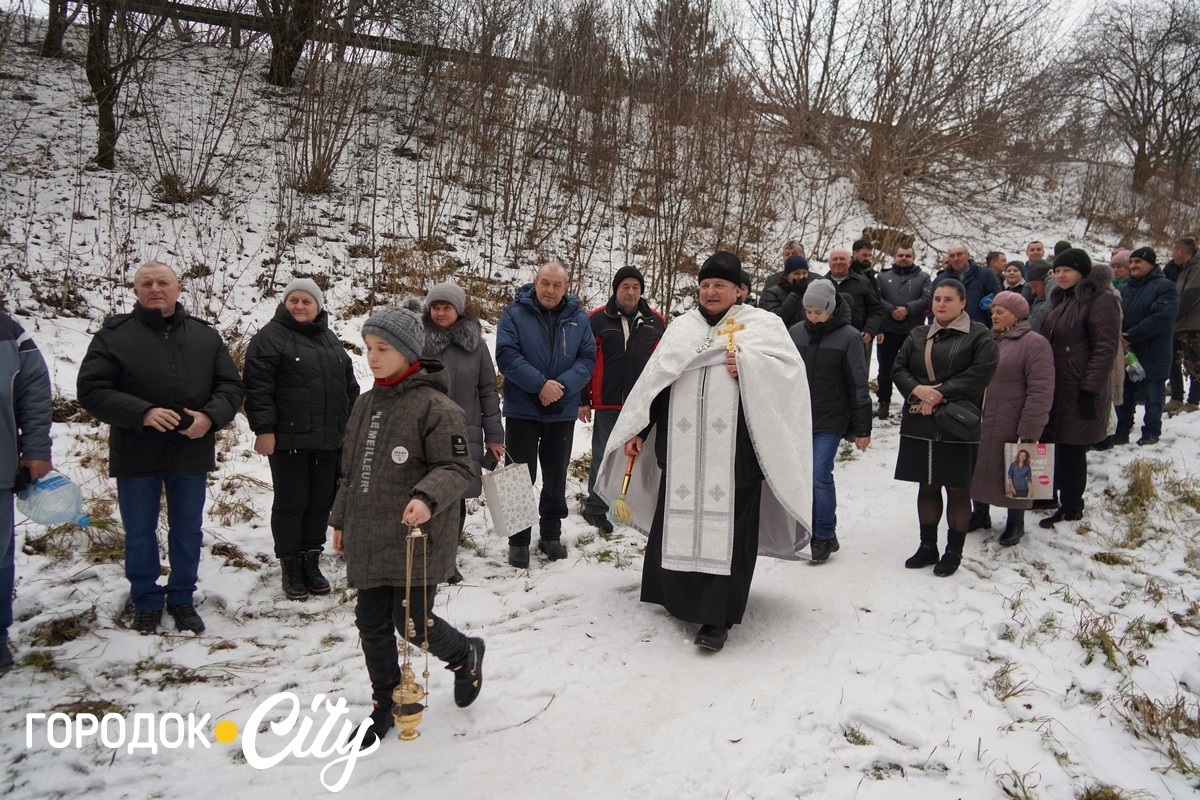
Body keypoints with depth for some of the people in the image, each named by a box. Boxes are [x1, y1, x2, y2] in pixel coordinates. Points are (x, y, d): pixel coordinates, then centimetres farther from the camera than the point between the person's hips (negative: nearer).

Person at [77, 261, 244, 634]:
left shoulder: (205, 335, 5)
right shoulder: (114, 335, -3)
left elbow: (231, 386, 5)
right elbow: (91, 390, -9)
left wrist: (210, 416, -15)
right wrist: (142, 413, -23)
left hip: (191, 454, 2)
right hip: (136, 456, -2)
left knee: (188, 532, 13)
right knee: (139, 534, 10)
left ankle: (182, 599, 29)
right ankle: (146, 602, 27)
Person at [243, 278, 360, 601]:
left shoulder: (329, 339, 16)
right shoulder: (270, 337, -4)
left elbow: (349, 384, 20)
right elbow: (257, 387, -11)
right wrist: (263, 429, -17)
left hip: (329, 440, 6)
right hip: (288, 439, -6)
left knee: (321, 502, 11)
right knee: (290, 503, 3)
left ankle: (311, 561, 23)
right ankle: (290, 566, 15)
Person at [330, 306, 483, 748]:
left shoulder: (434, 405, -13)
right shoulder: (366, 404, 12)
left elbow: (458, 467, -14)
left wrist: (428, 497, -32)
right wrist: (341, 519, 23)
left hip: (416, 539, -7)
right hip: (367, 539, 7)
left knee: (413, 623, -2)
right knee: (371, 623, 12)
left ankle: (465, 654, 30)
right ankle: (384, 703, 31)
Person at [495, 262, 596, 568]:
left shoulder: (579, 319, 3)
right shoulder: (515, 314, -5)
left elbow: (588, 359, -2)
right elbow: (506, 356, -14)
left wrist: (563, 385, -18)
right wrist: (540, 384, -22)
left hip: (563, 412, 3)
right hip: (522, 410, -2)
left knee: (556, 476, 13)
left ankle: (551, 535, 27)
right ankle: (518, 540, 14)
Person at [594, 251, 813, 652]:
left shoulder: (761, 323, 6)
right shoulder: (680, 328, 16)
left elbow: (789, 368, -5)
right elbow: (652, 380, 12)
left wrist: (748, 365, -19)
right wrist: (636, 430, 6)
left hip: (734, 450, -4)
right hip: (682, 449, 4)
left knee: (727, 528, -4)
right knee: (678, 524, 9)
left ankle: (716, 618, 3)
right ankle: (681, 597, 28)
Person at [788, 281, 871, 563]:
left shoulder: (847, 336, -8)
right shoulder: (795, 332, 3)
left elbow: (858, 386, -6)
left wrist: (862, 428, -6)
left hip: (830, 422, -4)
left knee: (820, 476, -5)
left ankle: (825, 537, 11)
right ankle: (808, 530, 24)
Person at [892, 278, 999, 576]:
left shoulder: (979, 336, -2)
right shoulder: (918, 335, 13)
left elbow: (980, 372, -14)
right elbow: (898, 368, 8)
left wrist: (940, 393, -17)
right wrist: (918, 389, -12)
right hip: (919, 423, 4)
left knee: (957, 488, 3)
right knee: (927, 486, 12)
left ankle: (954, 551, 15)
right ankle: (928, 546, 24)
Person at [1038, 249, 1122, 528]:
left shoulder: (1102, 300, -12)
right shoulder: (1062, 299, 17)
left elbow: (1105, 349, -17)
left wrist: (1090, 390, -21)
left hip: (1079, 391, -8)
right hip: (1055, 388, 8)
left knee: (1071, 450, -2)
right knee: (1061, 447, 14)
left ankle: (1070, 510, 10)